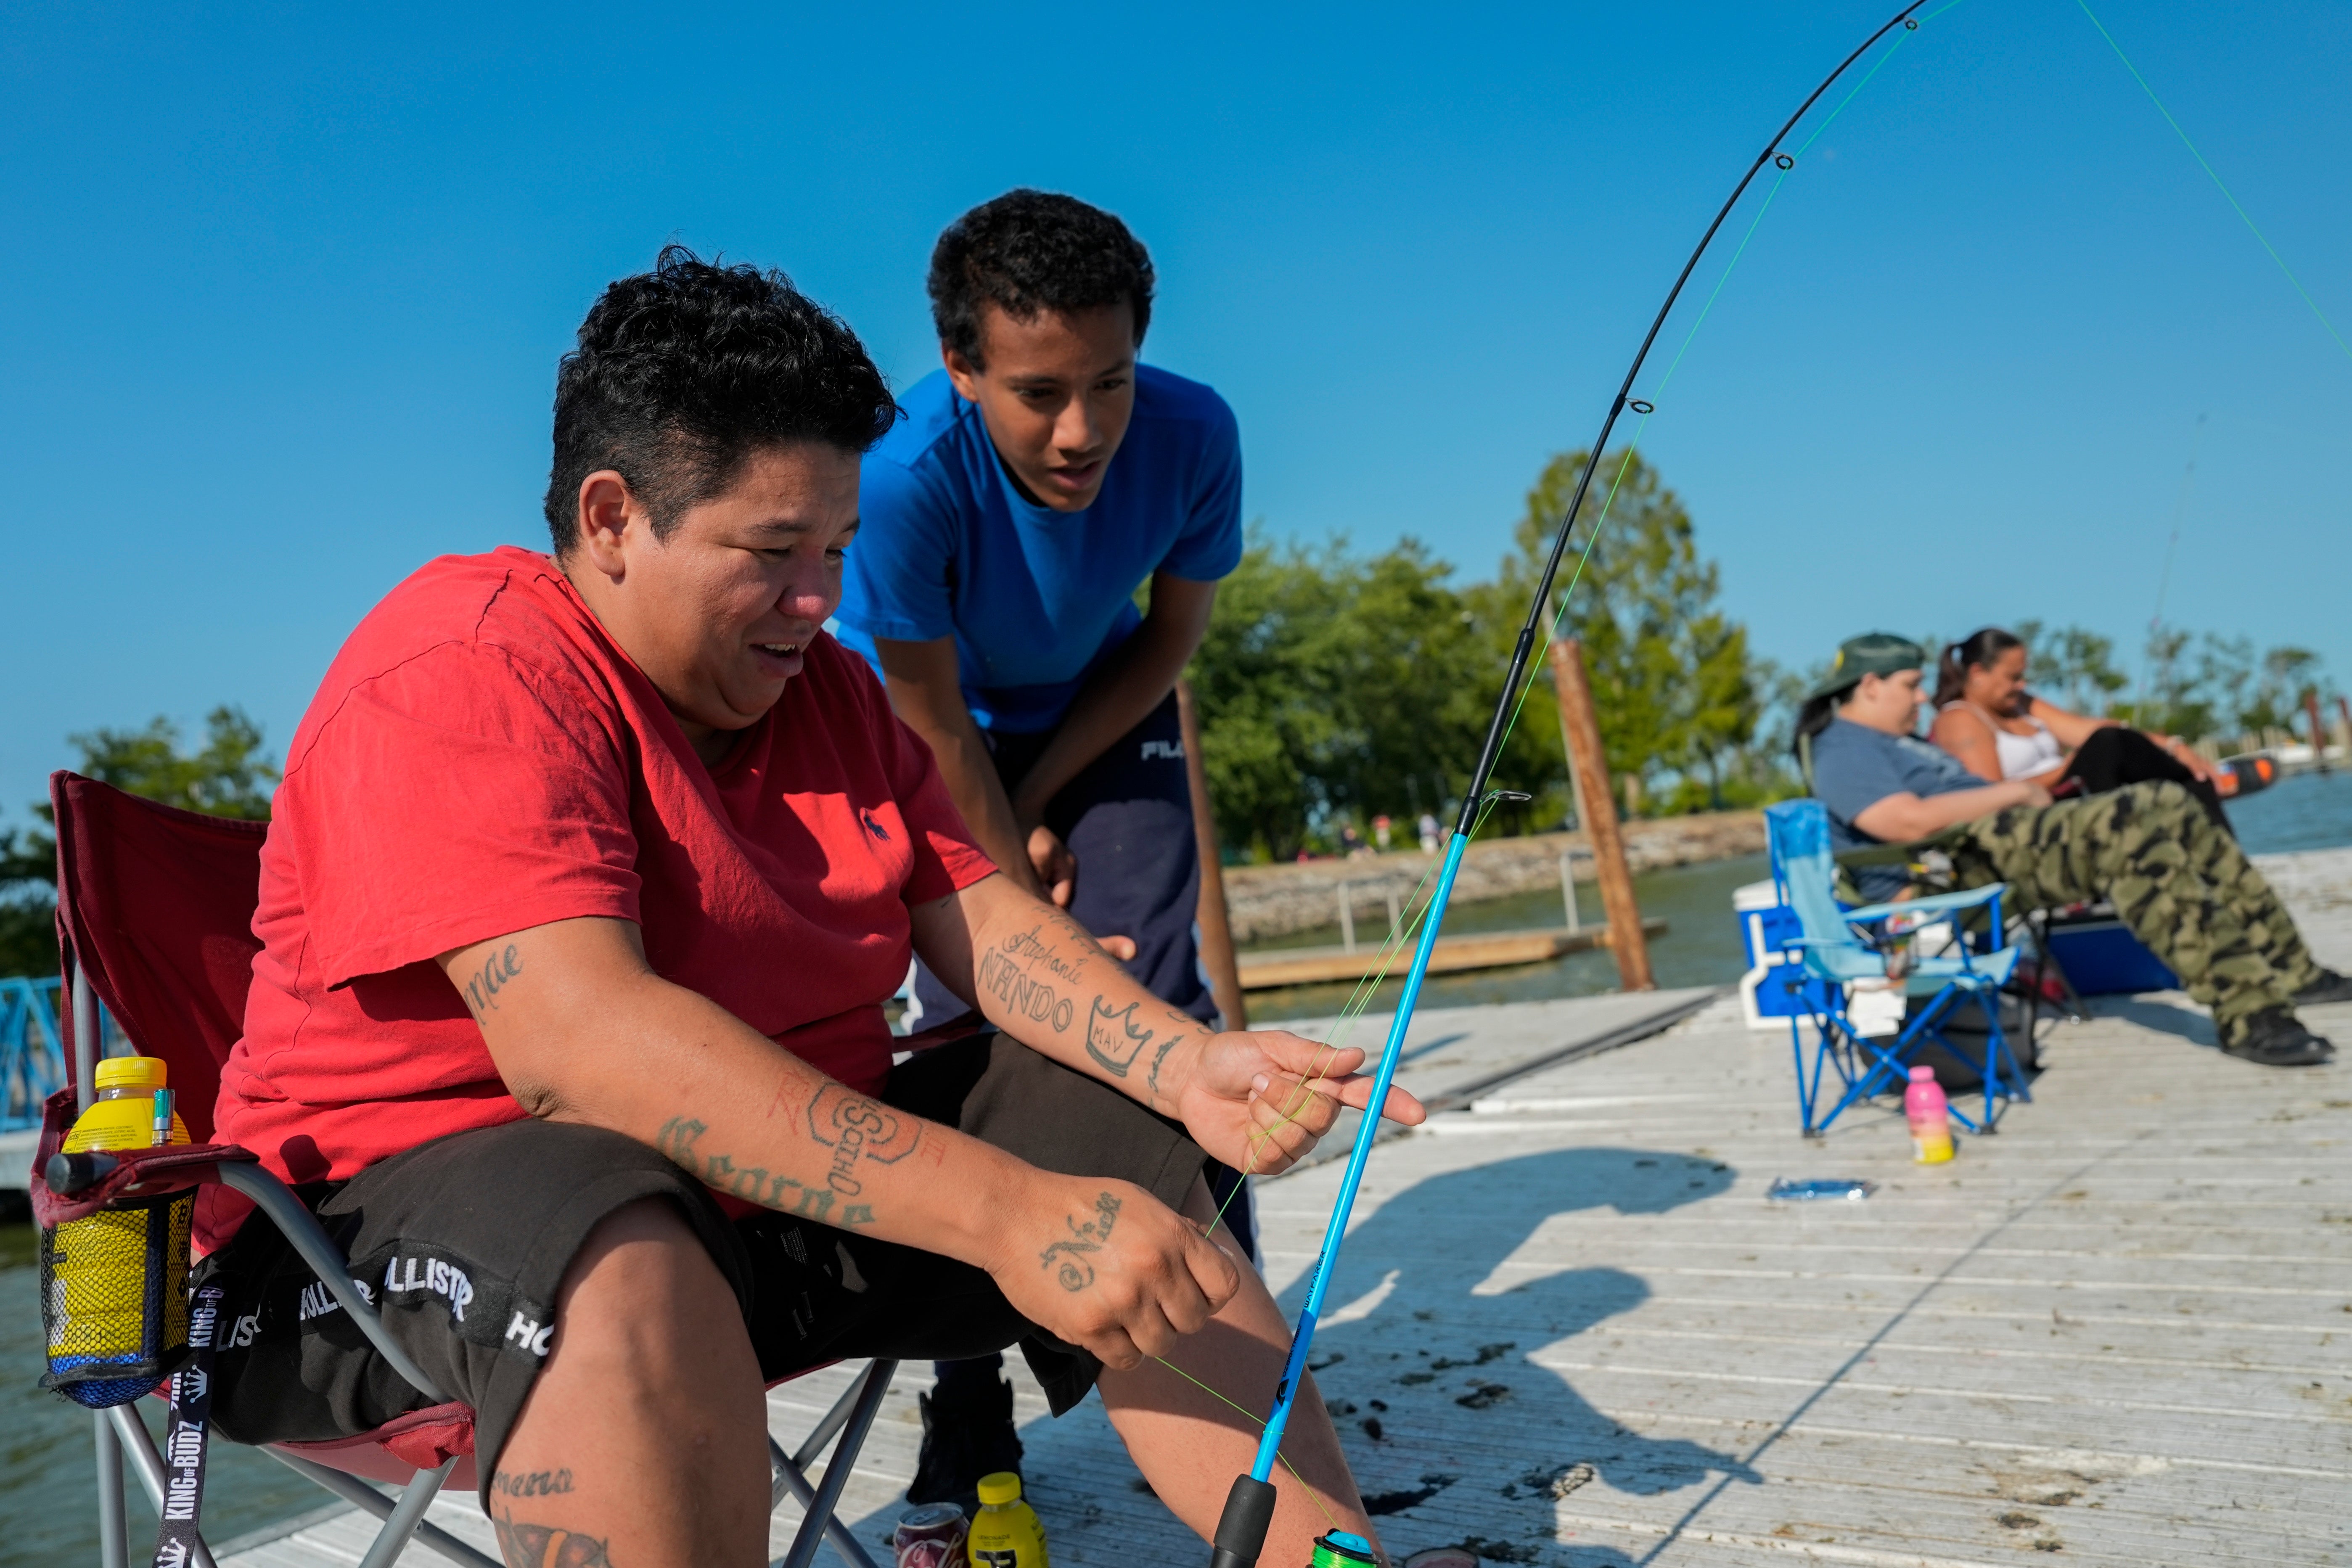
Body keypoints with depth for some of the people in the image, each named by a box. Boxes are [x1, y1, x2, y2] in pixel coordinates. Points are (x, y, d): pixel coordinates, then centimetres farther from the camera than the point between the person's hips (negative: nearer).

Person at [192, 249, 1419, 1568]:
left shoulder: (824, 682, 10)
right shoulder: (462, 669, -17)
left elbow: (980, 916, 4)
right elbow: (574, 1037, -31)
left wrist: (1189, 1067, -17)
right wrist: (1002, 1212, -37)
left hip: (790, 1167, 8)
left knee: (1129, 1152, -2)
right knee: (629, 1274, -40)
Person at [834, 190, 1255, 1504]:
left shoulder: (1193, 434, -27)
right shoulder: (907, 473, -35)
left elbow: (1171, 636, -9)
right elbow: (940, 730, -24)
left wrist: (1040, 809, -11)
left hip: (1104, 719, 2)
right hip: (935, 732, -2)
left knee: (1159, 1001, -12)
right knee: (968, 1021, -12)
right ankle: (970, 1455, -2)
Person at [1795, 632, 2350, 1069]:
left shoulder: (1892, 742, 29)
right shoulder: (1841, 748, -5)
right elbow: (1908, 821, -21)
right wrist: (2013, 791, -11)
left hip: (2011, 834, 11)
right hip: (1963, 861, -11)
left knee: (2167, 805, 1)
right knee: (2129, 828, -27)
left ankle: (2284, 970, 1)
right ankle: (2246, 1016, -27)